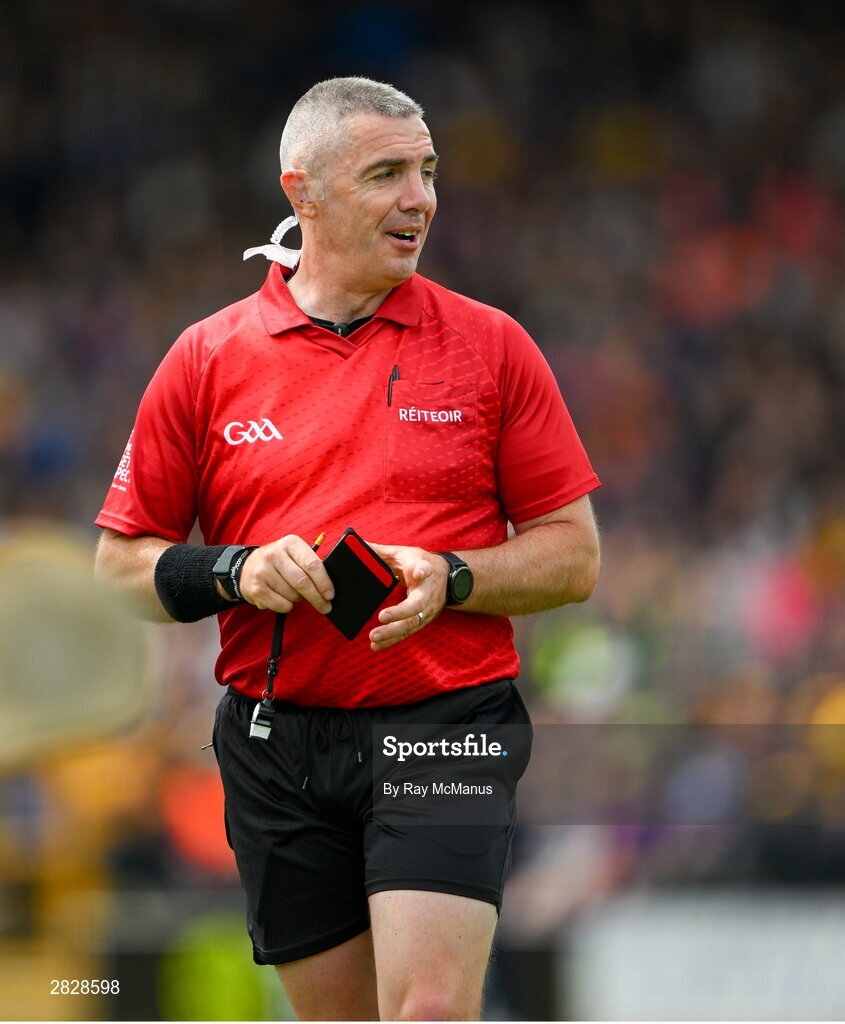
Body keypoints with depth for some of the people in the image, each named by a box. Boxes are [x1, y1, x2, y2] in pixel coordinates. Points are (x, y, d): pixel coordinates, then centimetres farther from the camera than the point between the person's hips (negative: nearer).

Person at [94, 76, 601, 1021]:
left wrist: (450, 581, -12)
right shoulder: (208, 358, 6)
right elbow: (121, 558, 10)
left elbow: (573, 557, 6)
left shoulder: (491, 345, 5)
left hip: (448, 726, -2)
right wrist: (234, 572, -9)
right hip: (278, 750, 2)